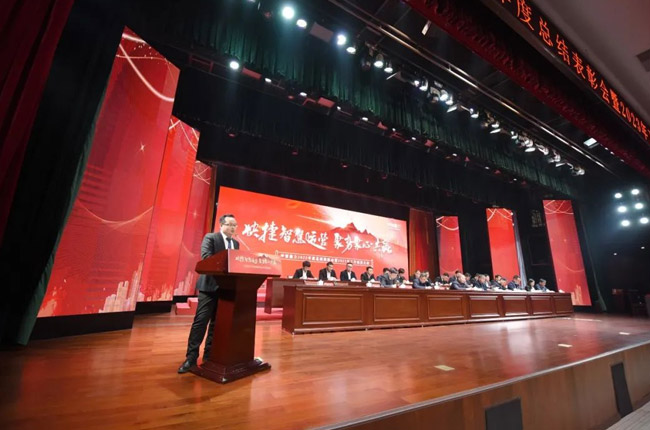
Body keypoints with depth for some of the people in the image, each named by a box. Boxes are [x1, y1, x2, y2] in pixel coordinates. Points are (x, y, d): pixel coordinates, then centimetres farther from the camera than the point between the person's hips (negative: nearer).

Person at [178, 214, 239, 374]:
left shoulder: (236, 243, 14)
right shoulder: (210, 237, -3)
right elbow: (206, 257, -18)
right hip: (210, 286, -5)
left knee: (217, 323, 12)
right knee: (201, 321, -3)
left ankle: (209, 355, 24)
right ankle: (191, 357, 8)